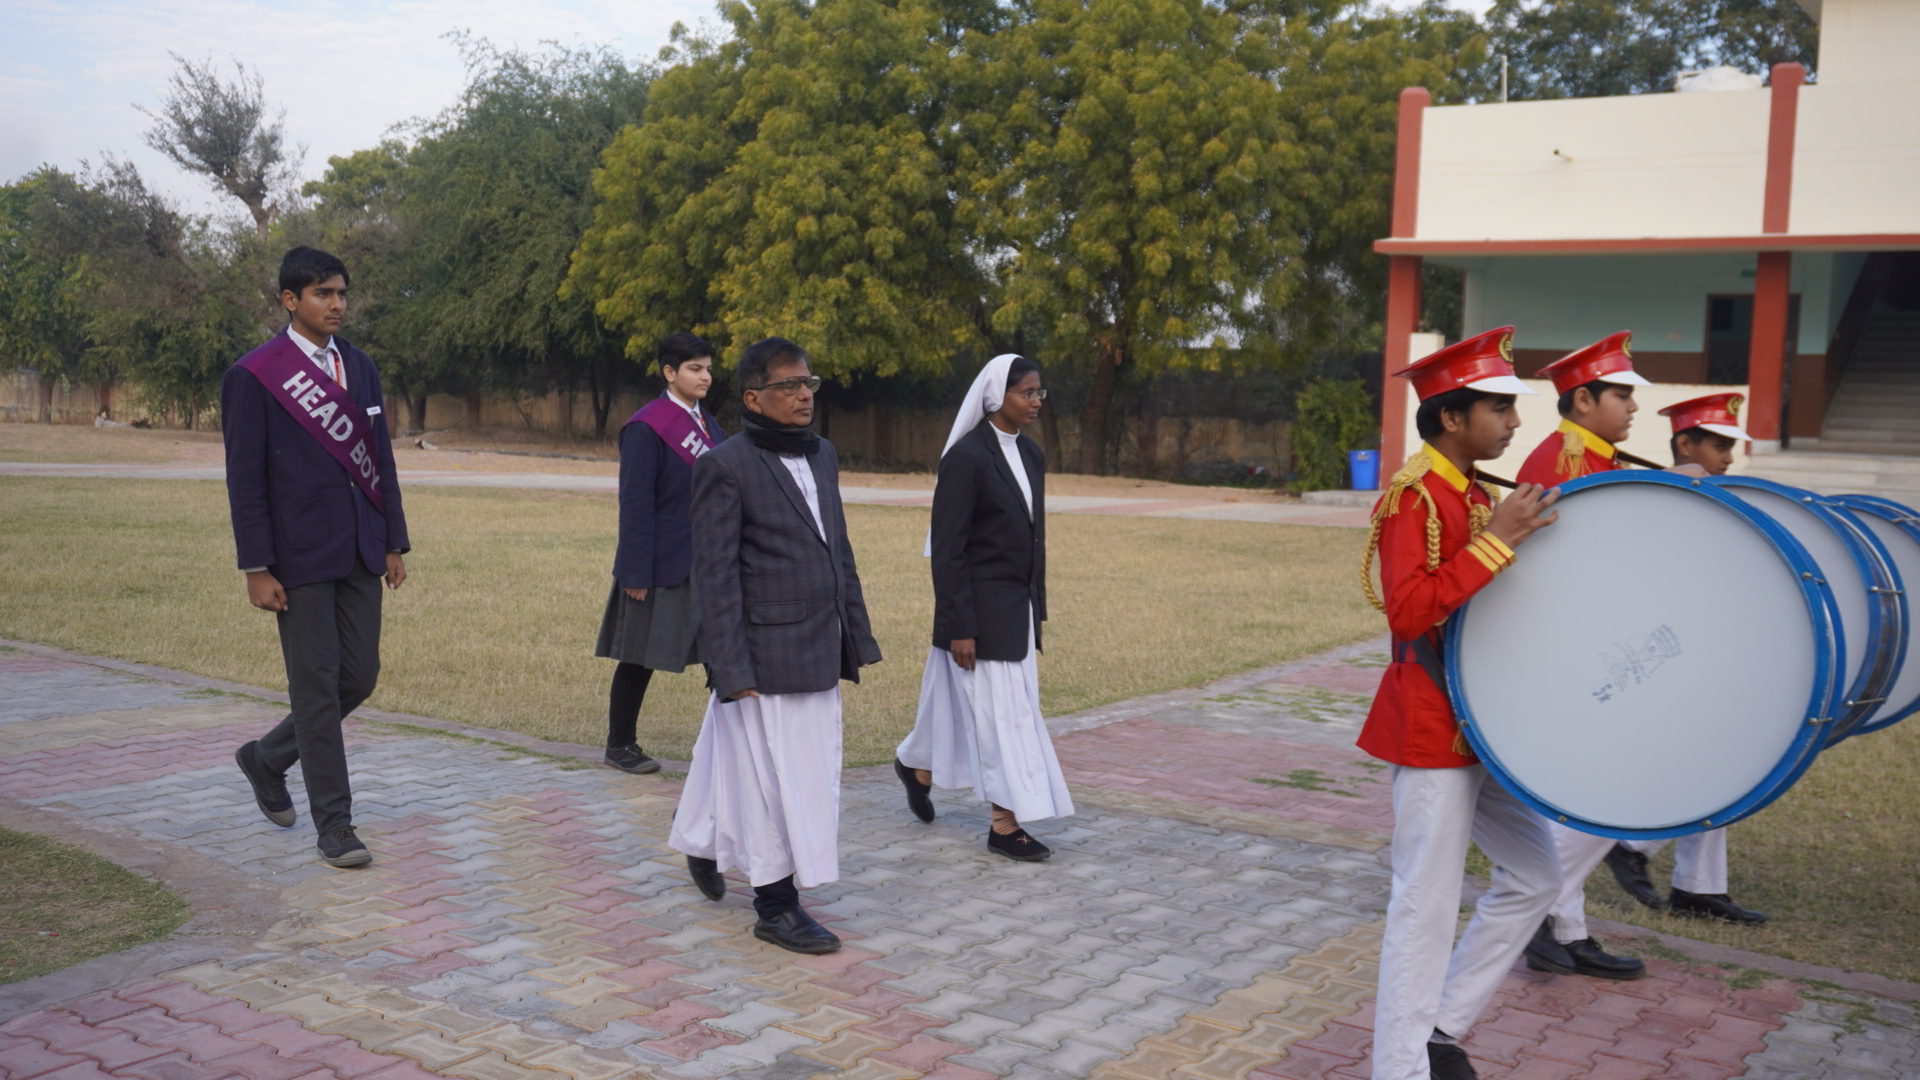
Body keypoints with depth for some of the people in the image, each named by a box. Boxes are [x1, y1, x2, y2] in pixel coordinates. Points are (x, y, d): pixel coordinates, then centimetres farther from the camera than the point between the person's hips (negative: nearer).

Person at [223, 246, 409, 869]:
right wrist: (257, 569, -11)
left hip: (359, 555, 6)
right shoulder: (253, 376, -6)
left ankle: (267, 758, 33)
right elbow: (244, 479, -8)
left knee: (359, 677, 9)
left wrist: (394, 543, 11)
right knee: (316, 688, 0)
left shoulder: (360, 367, 12)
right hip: (300, 558, -6)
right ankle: (334, 825, 10)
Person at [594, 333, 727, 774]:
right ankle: (620, 745, 21)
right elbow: (635, 503, -14)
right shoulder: (646, 428, -12)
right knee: (640, 659, 6)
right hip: (662, 566, -7)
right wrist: (637, 572, -16)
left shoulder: (709, 426, 11)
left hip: (707, 564, 7)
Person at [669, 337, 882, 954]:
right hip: (763, 656, -8)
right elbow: (715, 574, -13)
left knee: (811, 770, 16)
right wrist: (732, 668, -16)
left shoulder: (822, 456, 12)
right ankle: (777, 907, 13)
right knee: (772, 779, 0)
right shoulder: (726, 467, -11)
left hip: (817, 653, 8)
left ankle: (705, 844, 38)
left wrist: (857, 635, 14)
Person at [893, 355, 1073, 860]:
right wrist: (959, 628, -18)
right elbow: (947, 548, -17)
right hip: (979, 607, -8)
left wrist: (1036, 611, 15)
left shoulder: (1031, 456, 9)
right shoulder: (966, 456, -16)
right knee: (999, 711, -3)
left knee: (965, 703, 18)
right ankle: (1005, 824, 7)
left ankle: (918, 768, 41)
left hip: (1016, 608, 8)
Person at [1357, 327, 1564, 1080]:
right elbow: (1408, 610, -26)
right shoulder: (1414, 496, -15)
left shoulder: (1477, 494, 13)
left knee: (1534, 876, 15)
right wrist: (1496, 543, -26)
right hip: (1430, 729, -9)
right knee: (1428, 906, -3)